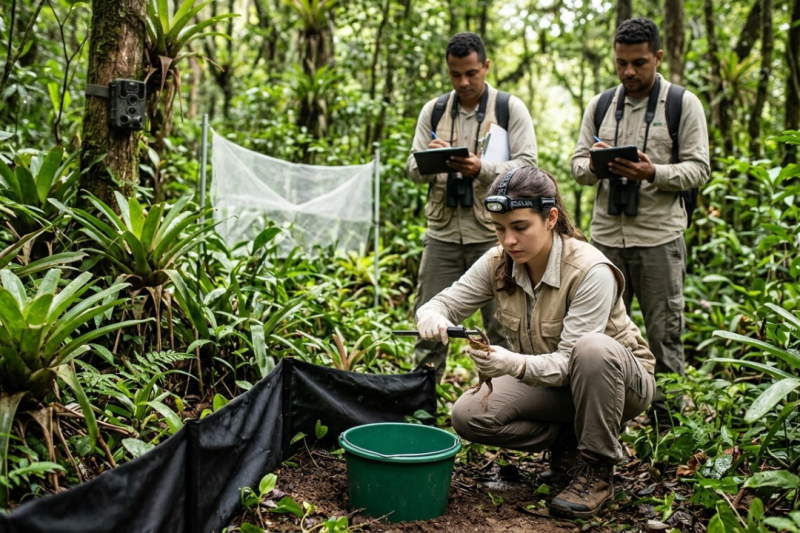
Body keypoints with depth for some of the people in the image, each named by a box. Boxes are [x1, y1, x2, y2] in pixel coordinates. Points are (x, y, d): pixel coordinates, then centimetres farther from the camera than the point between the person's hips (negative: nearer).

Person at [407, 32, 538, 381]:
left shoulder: (510, 109, 2)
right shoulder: (433, 111, 11)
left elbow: (527, 166, -6)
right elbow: (413, 169, 9)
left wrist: (481, 169, -22)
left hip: (493, 233, -3)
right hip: (442, 233, 3)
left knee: (502, 326, 3)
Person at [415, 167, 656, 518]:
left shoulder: (591, 271, -28)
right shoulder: (497, 264, -12)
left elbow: (570, 361, -31)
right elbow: (443, 304, -9)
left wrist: (515, 364, -51)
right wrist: (431, 318, -35)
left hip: (619, 377, -4)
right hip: (547, 381, 5)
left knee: (593, 349, -40)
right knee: (467, 415, -19)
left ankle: (597, 469, -17)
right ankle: (568, 443, 4)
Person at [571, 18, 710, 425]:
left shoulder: (683, 104, 1)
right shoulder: (599, 106, 12)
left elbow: (698, 169, -4)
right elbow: (577, 165, 11)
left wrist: (653, 173, -22)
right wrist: (593, 165, -13)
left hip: (659, 237, -3)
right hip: (607, 235, 4)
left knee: (664, 335, 2)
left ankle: (668, 426, 14)